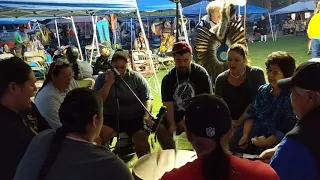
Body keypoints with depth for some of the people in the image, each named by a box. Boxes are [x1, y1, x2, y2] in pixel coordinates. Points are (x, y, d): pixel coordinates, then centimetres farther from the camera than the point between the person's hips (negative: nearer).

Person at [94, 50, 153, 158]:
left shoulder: (136, 77, 2)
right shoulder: (102, 78, 4)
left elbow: (148, 97, 2)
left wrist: (147, 115, -14)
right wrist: (109, 83, -14)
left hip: (135, 117, 0)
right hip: (111, 117, 1)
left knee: (141, 137, -27)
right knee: (99, 132, -28)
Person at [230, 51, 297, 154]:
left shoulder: (291, 98, -14)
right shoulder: (263, 90, 9)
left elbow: (285, 130, -17)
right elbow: (251, 114, 9)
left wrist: (265, 143, -16)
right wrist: (245, 135, -2)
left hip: (274, 143, -5)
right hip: (253, 136, 6)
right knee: (230, 147, -10)